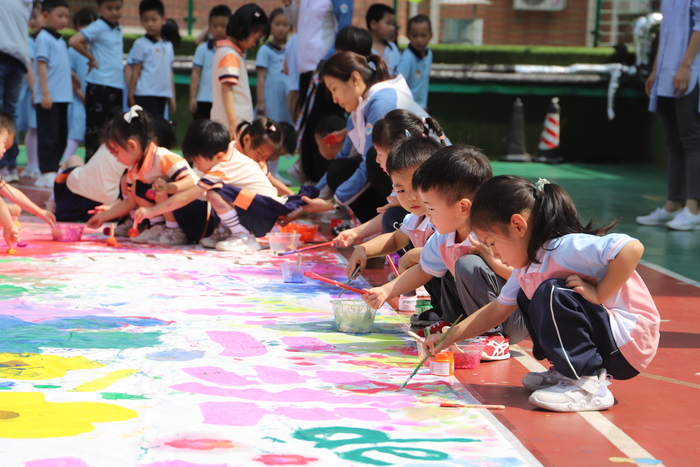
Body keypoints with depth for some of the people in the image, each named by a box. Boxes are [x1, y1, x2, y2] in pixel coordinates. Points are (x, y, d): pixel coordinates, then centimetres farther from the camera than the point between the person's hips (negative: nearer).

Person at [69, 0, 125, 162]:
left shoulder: (118, 30, 14)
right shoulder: (98, 27, -8)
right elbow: (74, 41, -20)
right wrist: (91, 58, -10)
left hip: (117, 86, 7)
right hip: (99, 86, -7)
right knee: (96, 128, -4)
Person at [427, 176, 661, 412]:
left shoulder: (567, 248, -24)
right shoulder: (527, 265, 8)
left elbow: (632, 248, -36)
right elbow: (497, 309, 18)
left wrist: (598, 293, -30)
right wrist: (450, 337, 13)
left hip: (629, 344, -10)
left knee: (552, 293, -28)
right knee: (527, 296, 19)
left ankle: (586, 384, -22)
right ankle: (567, 372, 13)